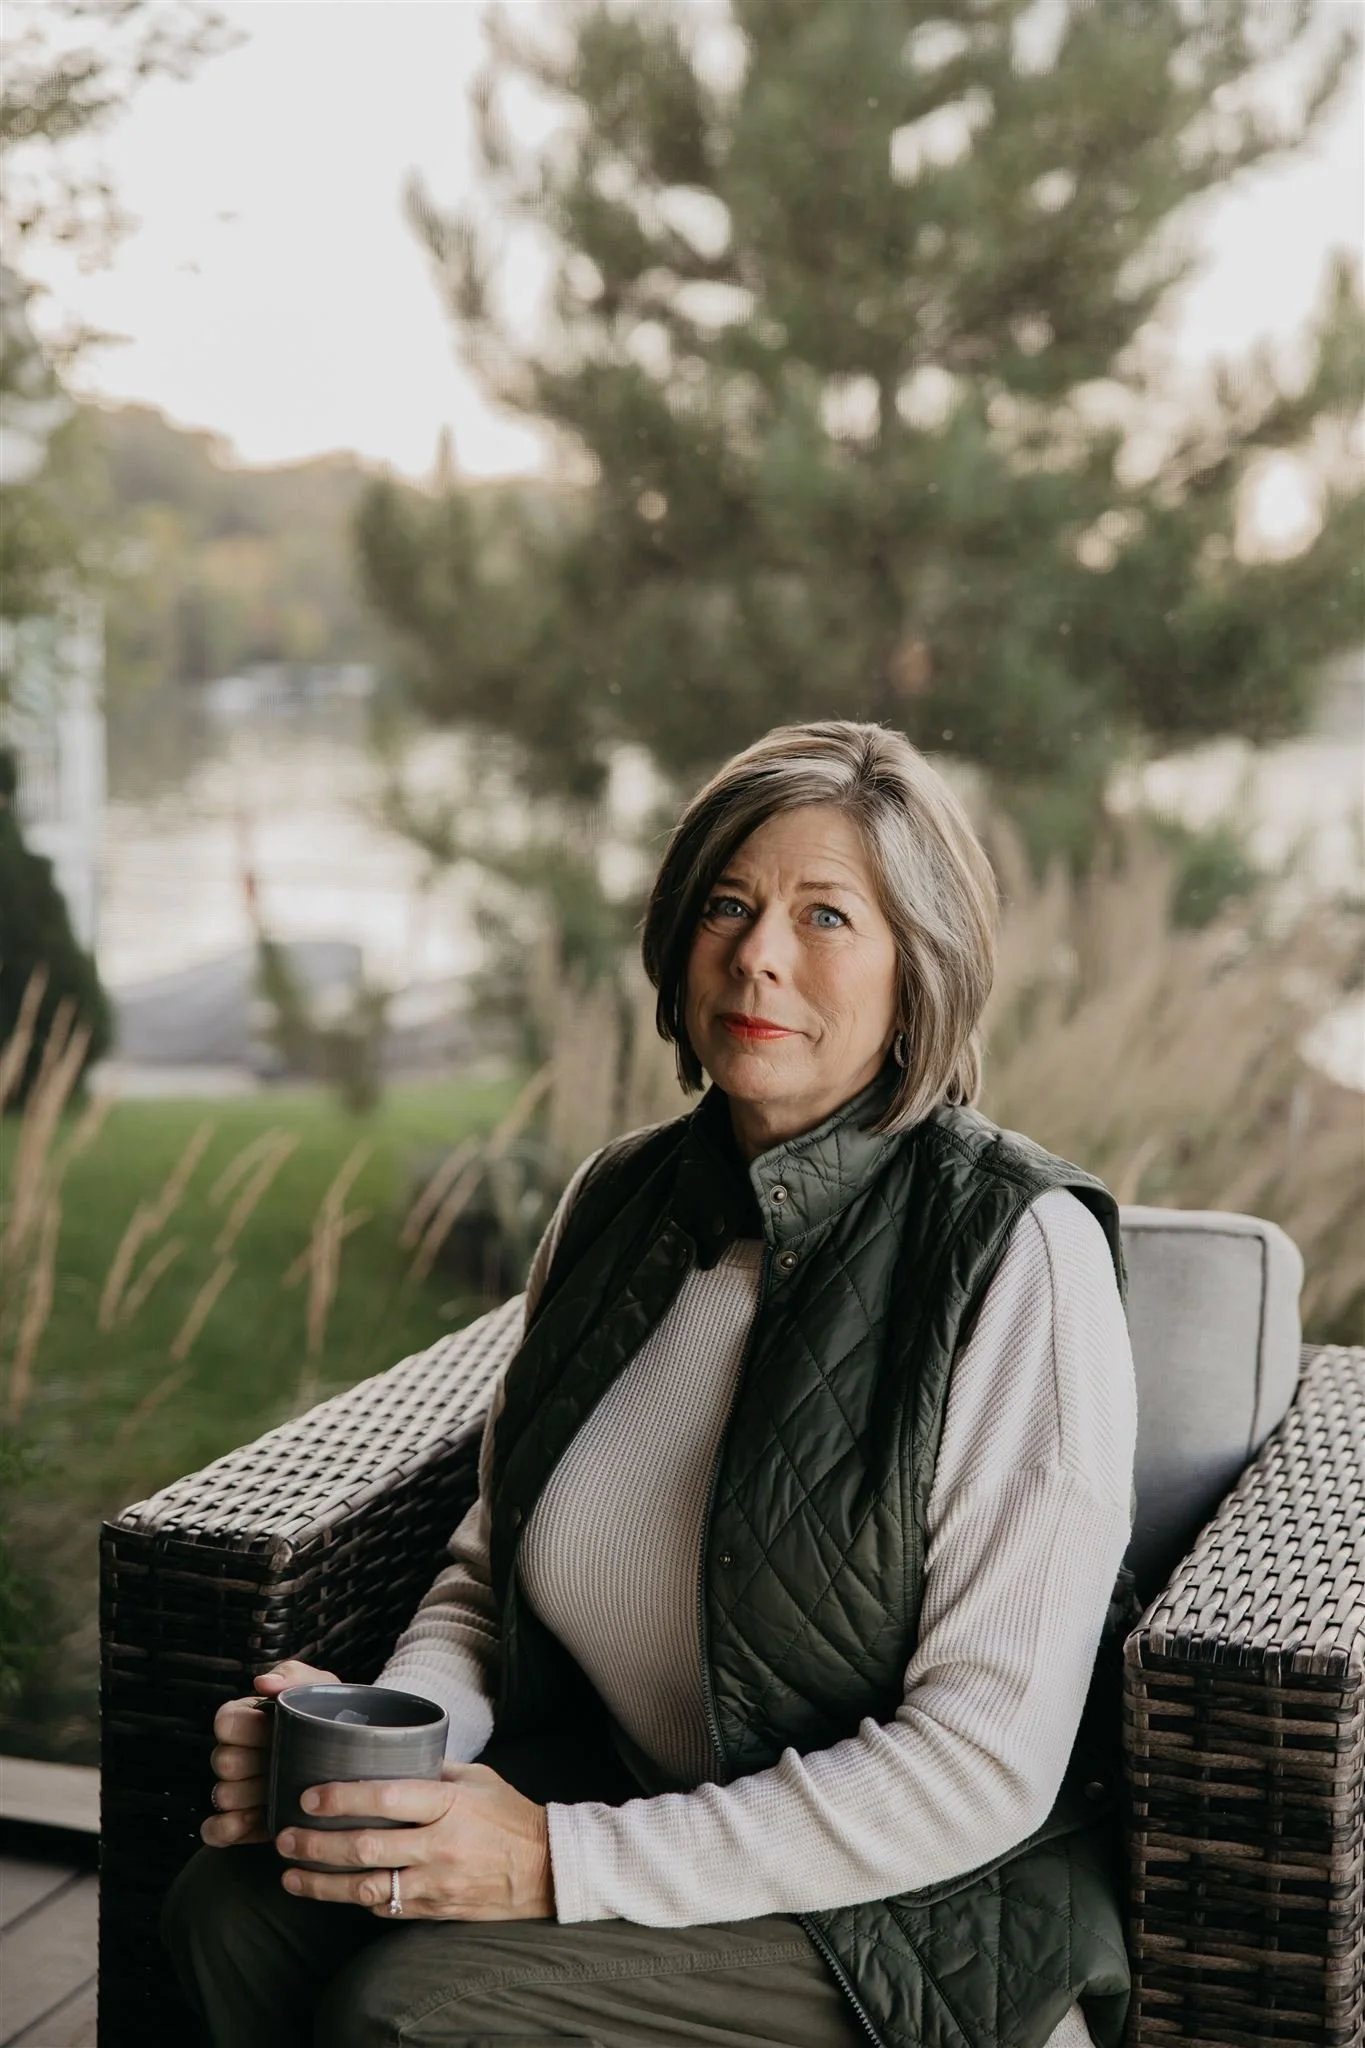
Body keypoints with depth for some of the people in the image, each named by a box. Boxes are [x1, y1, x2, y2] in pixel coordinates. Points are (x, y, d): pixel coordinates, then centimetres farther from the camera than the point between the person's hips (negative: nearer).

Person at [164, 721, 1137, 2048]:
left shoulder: (1018, 1249, -18)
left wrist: (563, 1861, -22)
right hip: (618, 1783, 6)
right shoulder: (619, 1201, 3)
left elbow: (986, 1762, -20)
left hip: (909, 1911, -5)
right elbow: (491, 1566, 13)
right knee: (236, 1908, -18)